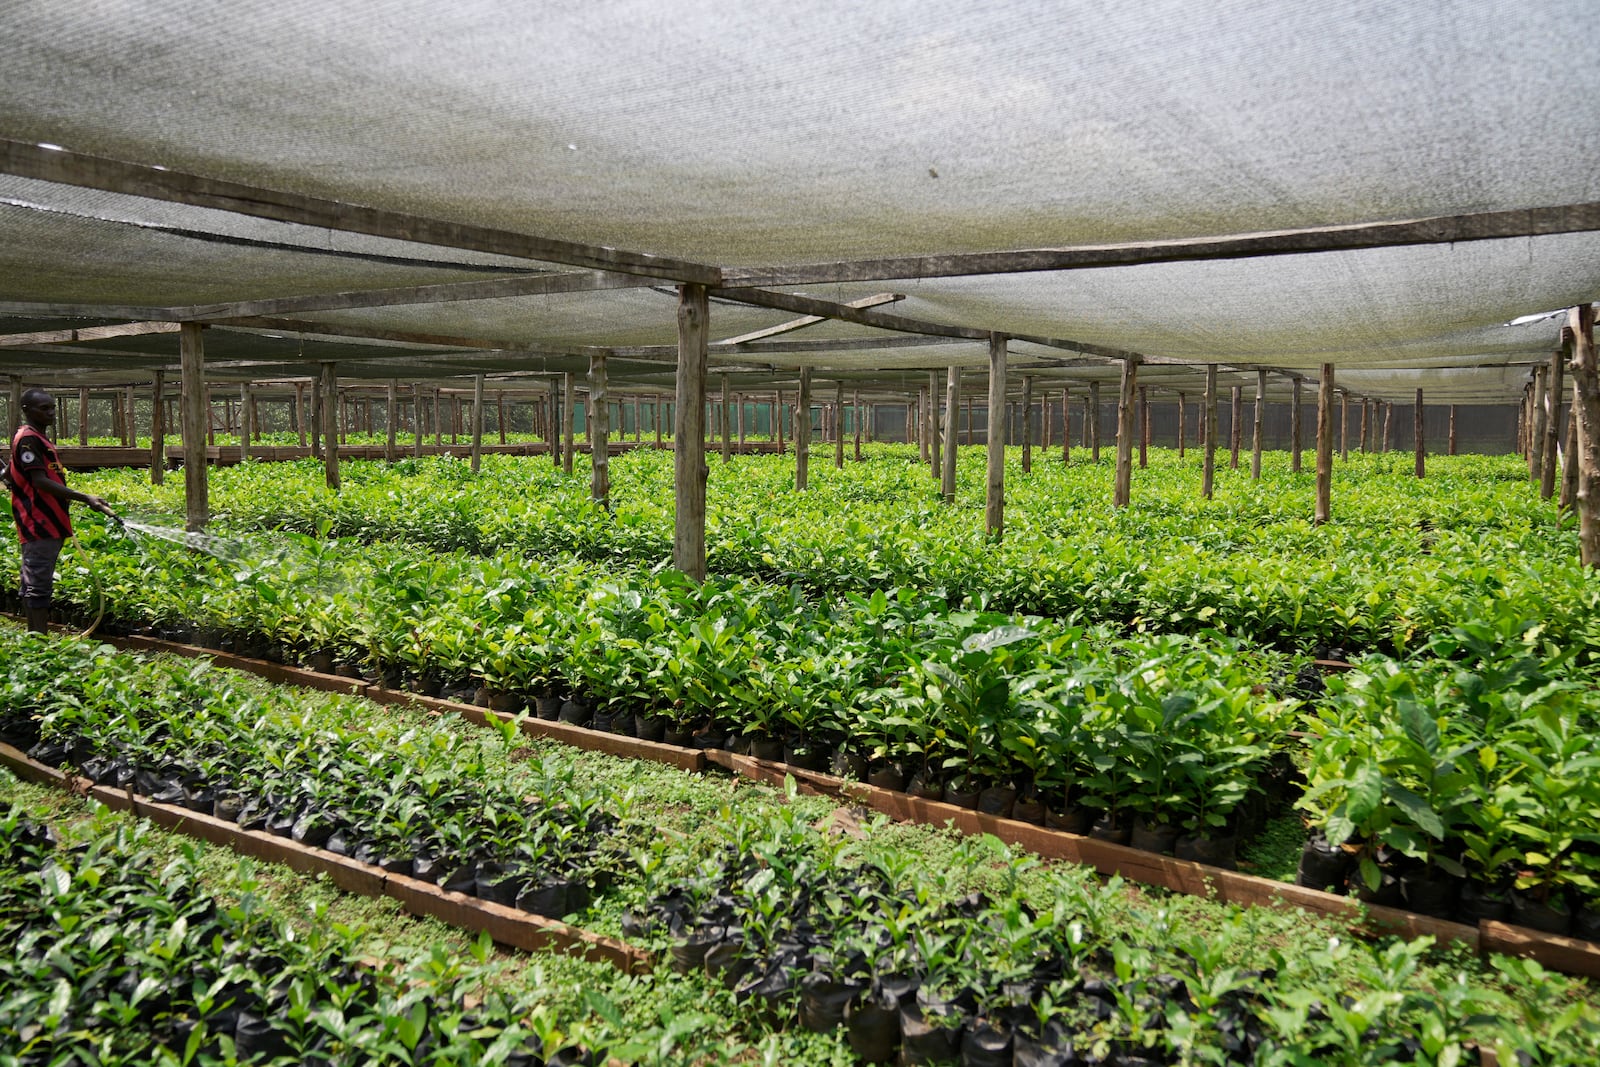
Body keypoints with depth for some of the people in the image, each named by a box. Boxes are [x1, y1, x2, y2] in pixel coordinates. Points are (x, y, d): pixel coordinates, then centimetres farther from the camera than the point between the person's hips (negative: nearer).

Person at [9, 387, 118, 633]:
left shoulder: (39, 439, 18)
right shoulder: (28, 439, -12)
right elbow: (40, 482, -20)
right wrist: (84, 498, -25)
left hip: (48, 523, 10)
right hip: (39, 523, -10)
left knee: (33, 584, 13)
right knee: (39, 585, -10)